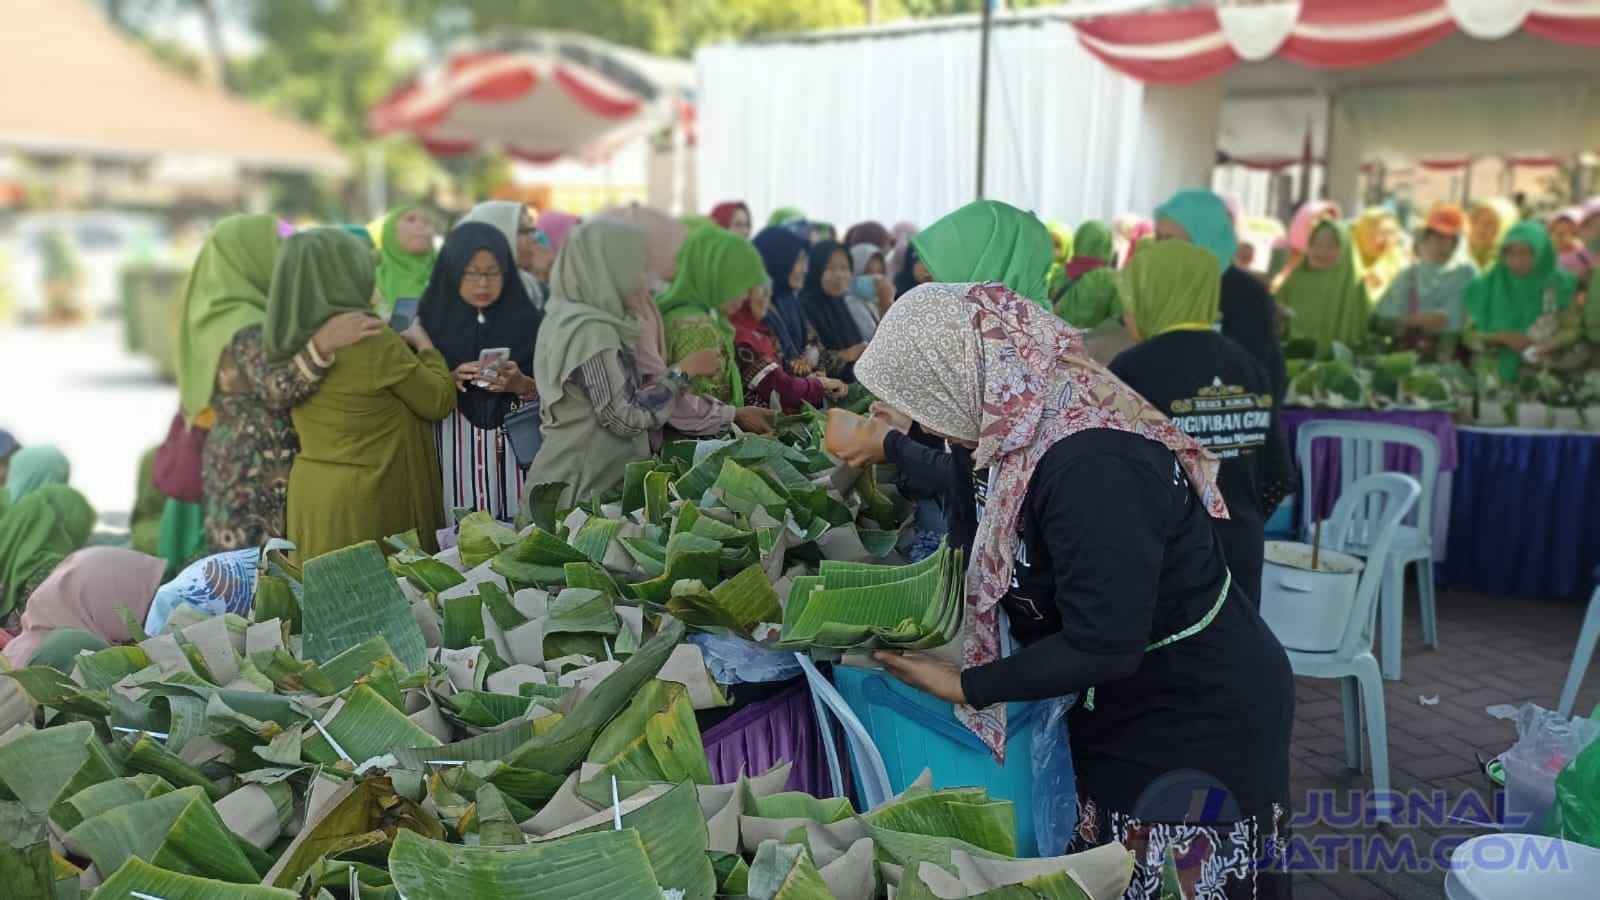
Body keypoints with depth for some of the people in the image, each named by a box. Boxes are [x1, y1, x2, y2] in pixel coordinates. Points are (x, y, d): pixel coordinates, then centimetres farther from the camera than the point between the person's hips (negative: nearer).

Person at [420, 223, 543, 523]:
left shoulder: (526, 321, 4)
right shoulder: (432, 321, 2)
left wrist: (520, 385, -15)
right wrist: (450, 382, -14)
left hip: (513, 449, 0)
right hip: (455, 450, 0)